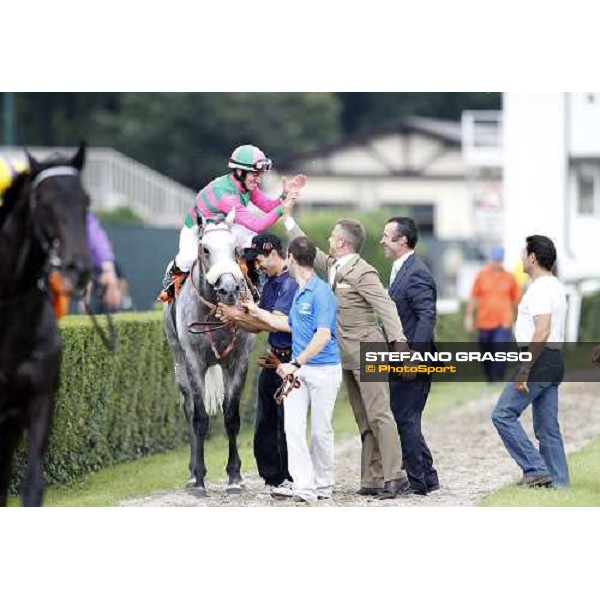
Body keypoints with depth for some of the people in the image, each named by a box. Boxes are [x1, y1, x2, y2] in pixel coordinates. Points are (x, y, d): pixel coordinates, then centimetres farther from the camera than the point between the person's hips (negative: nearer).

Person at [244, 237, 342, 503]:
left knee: (321, 431, 3)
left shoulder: (321, 292, -15)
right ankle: (304, 487, -10)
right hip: (298, 370, 8)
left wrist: (296, 364, -25)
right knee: (293, 427, -6)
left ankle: (323, 485, 17)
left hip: (323, 369, -8)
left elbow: (323, 335, -23)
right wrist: (257, 312, 35)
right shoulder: (299, 292, 13)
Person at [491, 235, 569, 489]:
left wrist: (524, 371, -23)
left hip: (539, 360, -10)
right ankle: (558, 481, 9)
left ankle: (535, 469, -10)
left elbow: (542, 333, -24)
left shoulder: (540, 289, -14)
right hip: (554, 361, 10)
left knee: (503, 414, -7)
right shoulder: (556, 286, 18)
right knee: (548, 427, 10)